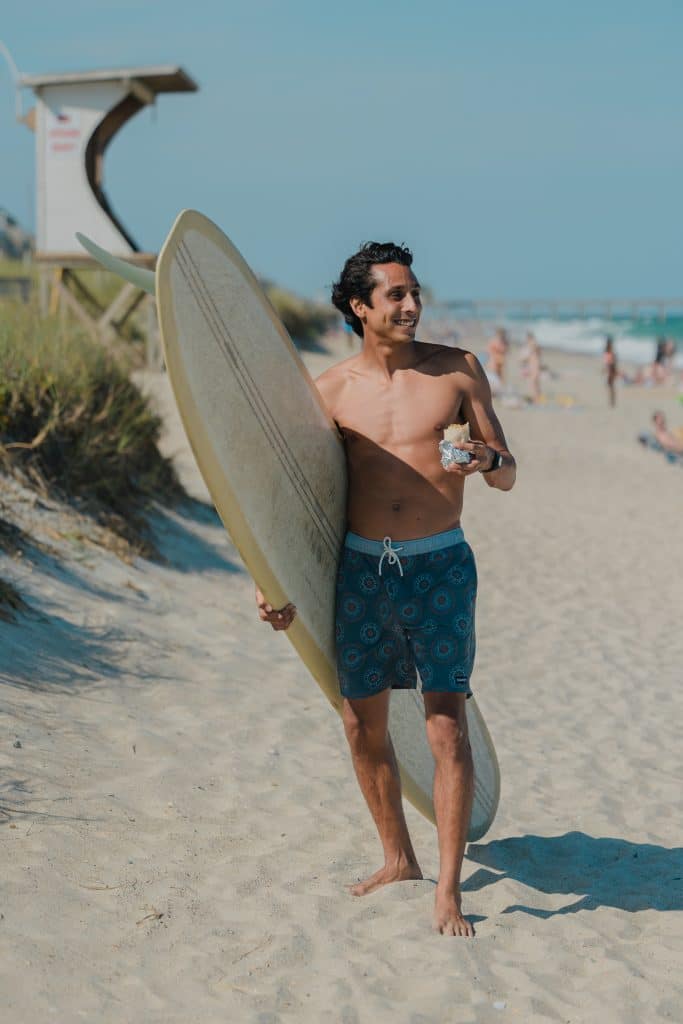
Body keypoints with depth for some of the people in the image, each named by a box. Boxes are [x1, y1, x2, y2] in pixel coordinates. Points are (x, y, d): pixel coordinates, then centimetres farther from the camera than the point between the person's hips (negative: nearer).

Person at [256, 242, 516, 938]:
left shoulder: (458, 370, 1)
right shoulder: (333, 390, 3)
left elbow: (508, 476, 5)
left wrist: (486, 459, -19)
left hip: (440, 567, -2)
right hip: (360, 569, 2)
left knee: (447, 730, -5)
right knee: (362, 726, 10)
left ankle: (447, 892, 4)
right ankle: (398, 859, 30)